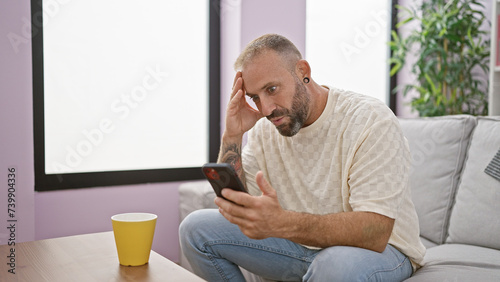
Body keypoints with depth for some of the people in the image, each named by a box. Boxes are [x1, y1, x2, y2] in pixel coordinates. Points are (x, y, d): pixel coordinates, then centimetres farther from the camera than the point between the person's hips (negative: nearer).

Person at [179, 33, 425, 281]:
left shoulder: (372, 120, -20)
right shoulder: (264, 129, -1)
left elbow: (375, 233, -30)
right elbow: (231, 209, -6)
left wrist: (281, 223, -44)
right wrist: (232, 136, -16)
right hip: (303, 242, 6)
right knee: (196, 227, -6)